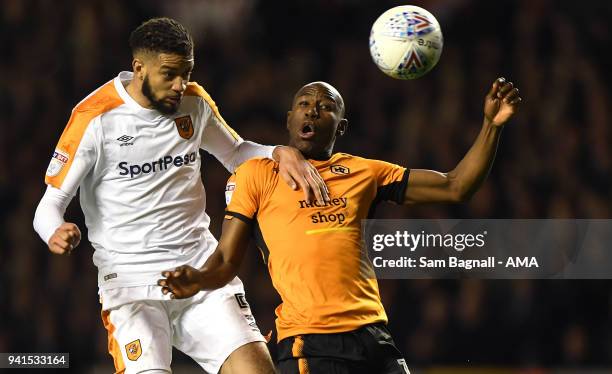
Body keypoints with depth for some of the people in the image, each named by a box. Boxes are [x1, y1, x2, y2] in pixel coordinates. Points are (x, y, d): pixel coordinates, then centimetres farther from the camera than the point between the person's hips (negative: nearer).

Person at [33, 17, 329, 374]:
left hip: (202, 267, 4)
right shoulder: (96, 118, -8)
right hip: (130, 277, -4)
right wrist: (56, 234, -28)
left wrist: (281, 153, 3)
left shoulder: (195, 102, 6)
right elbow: (51, 204, -4)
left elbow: (236, 154, 24)